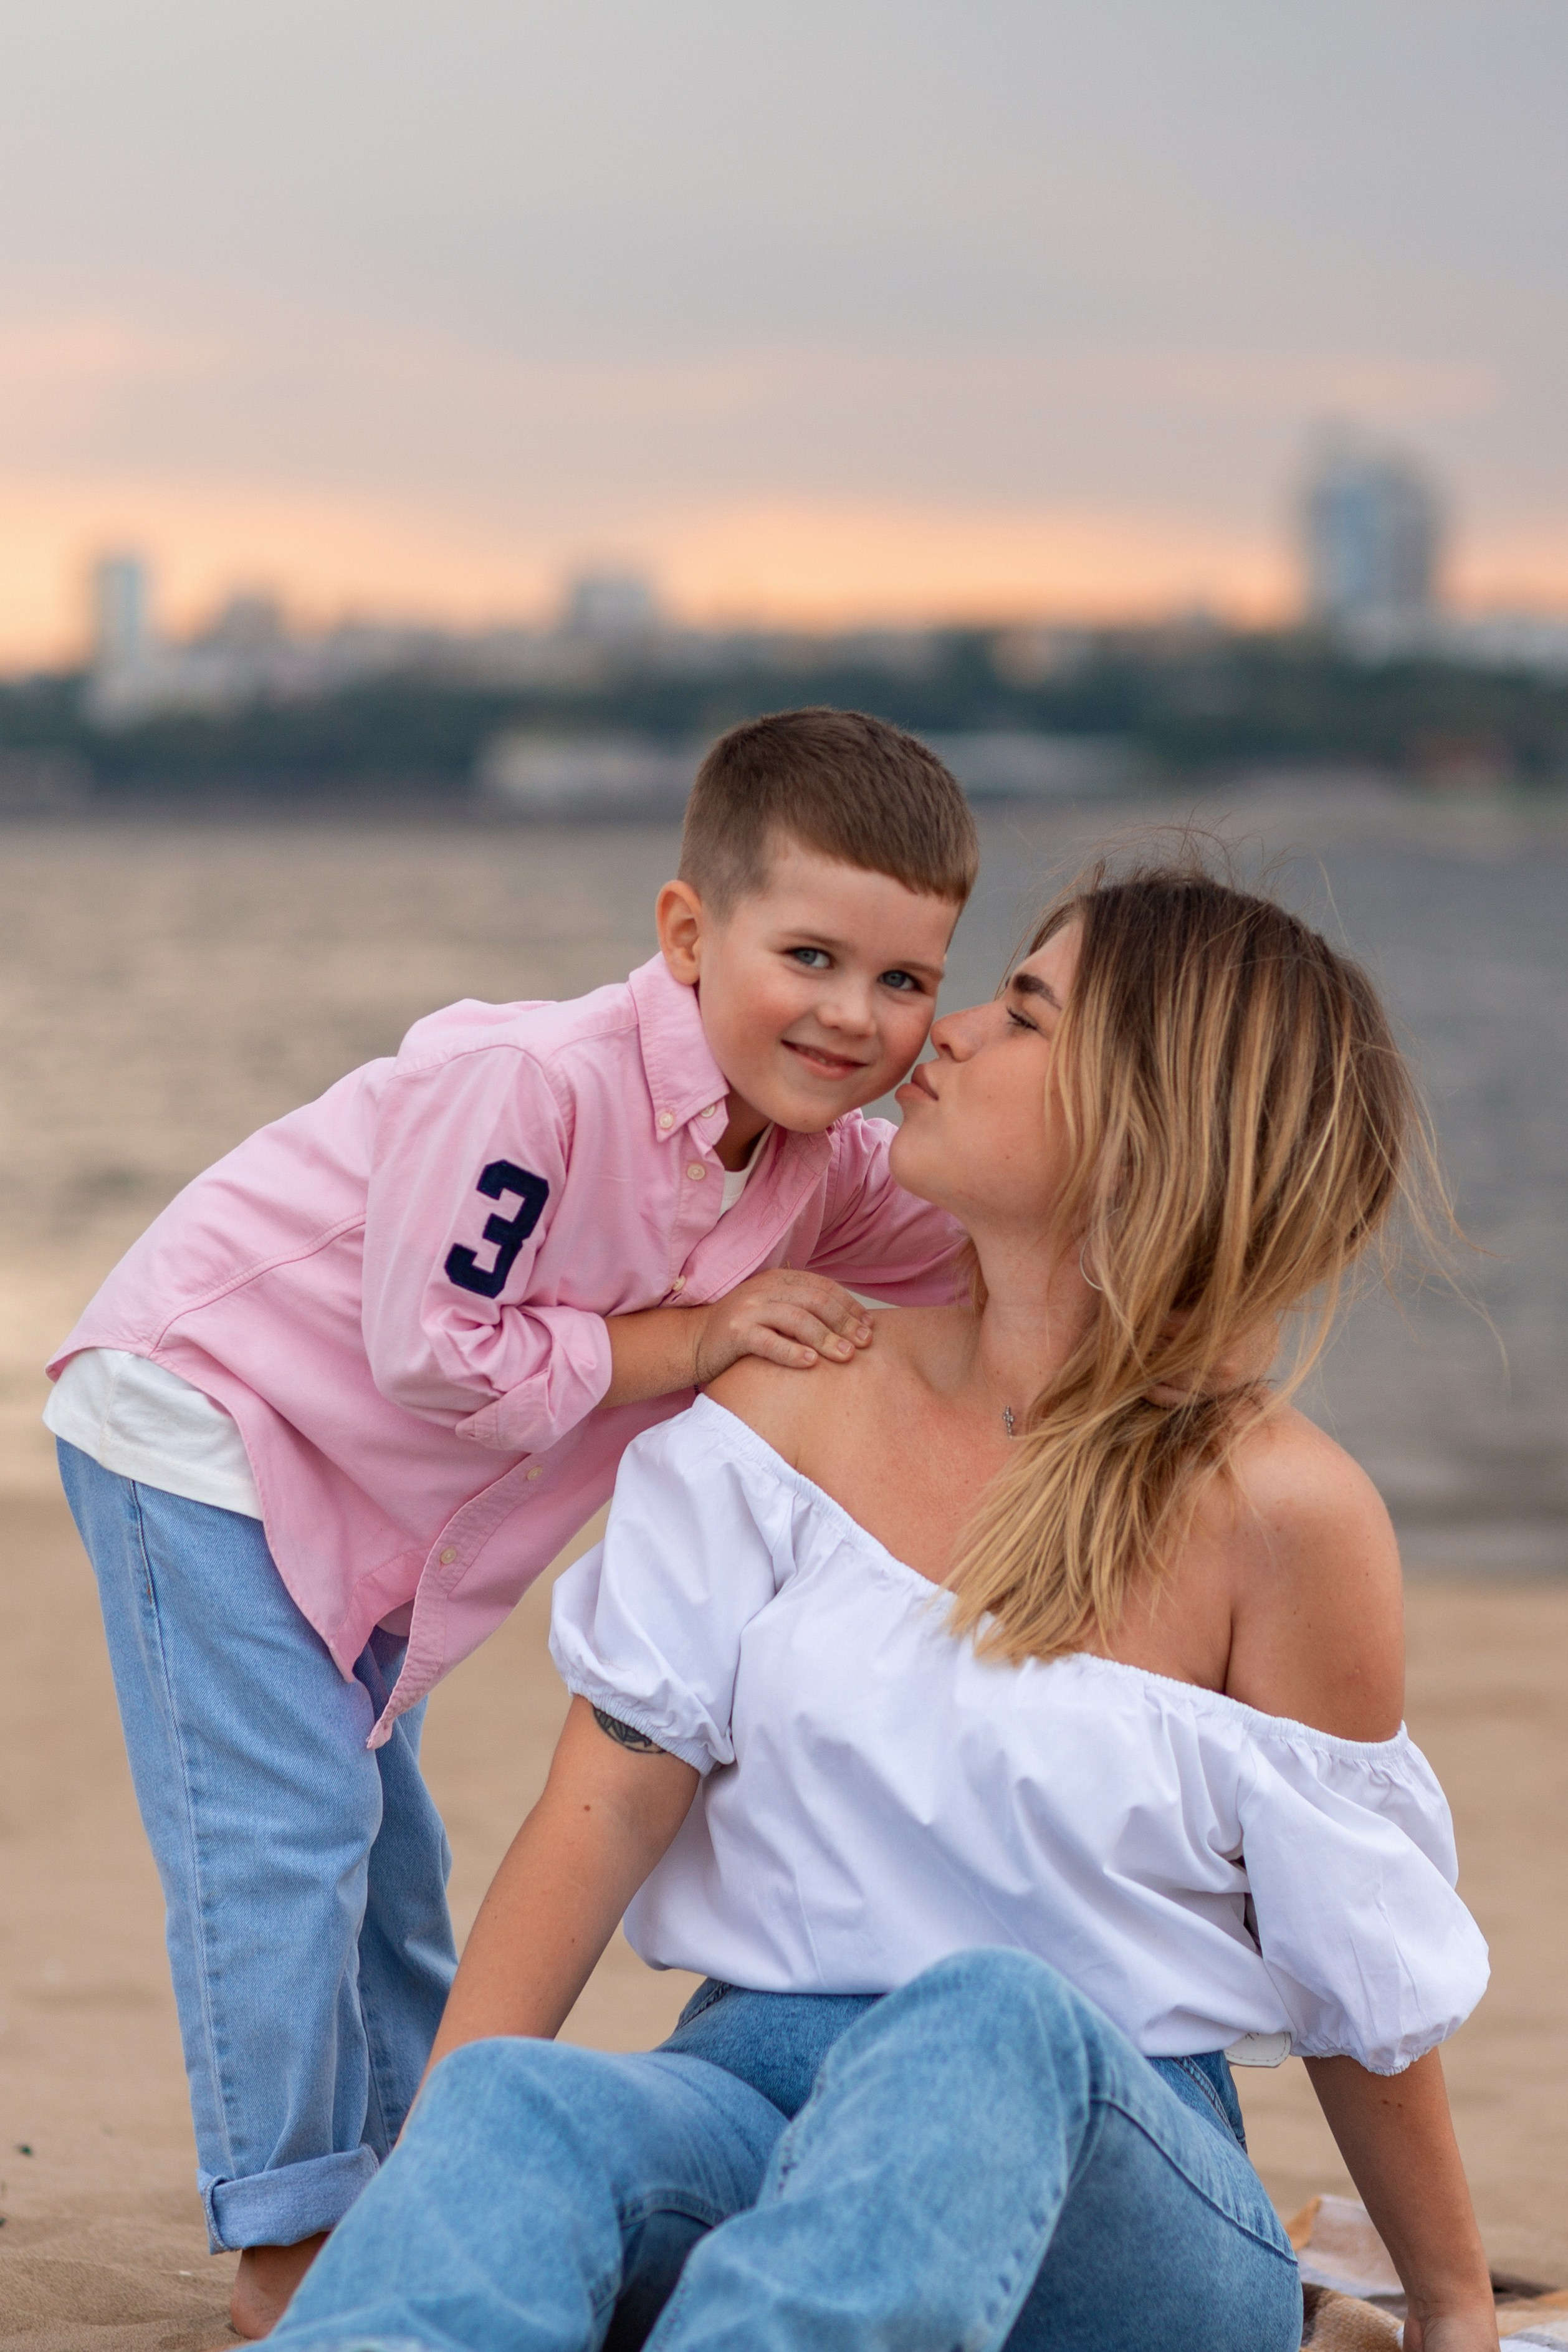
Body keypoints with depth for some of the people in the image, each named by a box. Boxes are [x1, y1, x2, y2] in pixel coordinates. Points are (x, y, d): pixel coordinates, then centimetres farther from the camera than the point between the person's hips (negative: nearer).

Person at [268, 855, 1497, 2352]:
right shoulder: (806, 1399, 7)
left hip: (1117, 2163, -2)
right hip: (763, 2096, 3)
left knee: (989, 2018, -38)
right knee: (522, 2107, -32)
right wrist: (435, 2155, -11)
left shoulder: (1277, 1511, -5)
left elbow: (1362, 1984, 4)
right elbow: (613, 1786, 0)